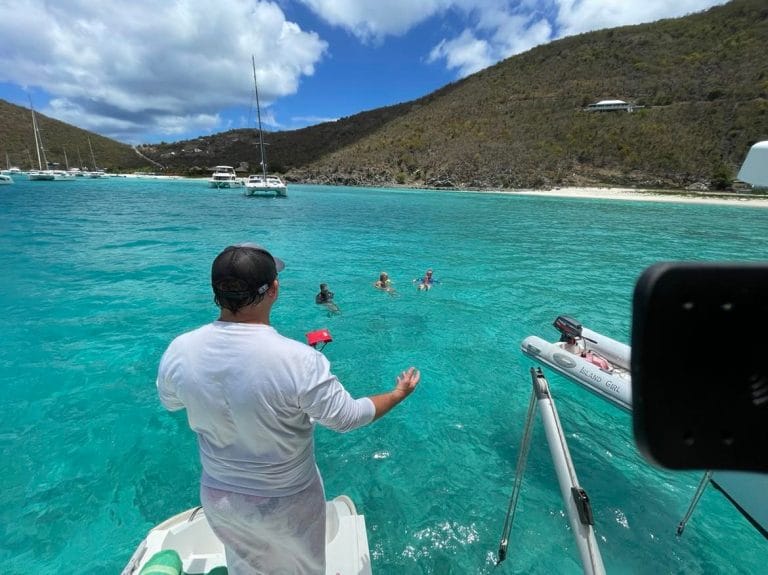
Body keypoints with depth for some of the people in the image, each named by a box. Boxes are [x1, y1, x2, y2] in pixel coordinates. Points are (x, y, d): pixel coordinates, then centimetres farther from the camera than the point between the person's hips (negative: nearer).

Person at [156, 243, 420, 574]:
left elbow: (170, 402, 0)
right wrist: (398, 394, -5)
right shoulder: (298, 360, -36)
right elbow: (347, 418, -21)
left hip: (218, 495, 4)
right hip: (285, 501, -3)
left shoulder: (179, 351, -21)